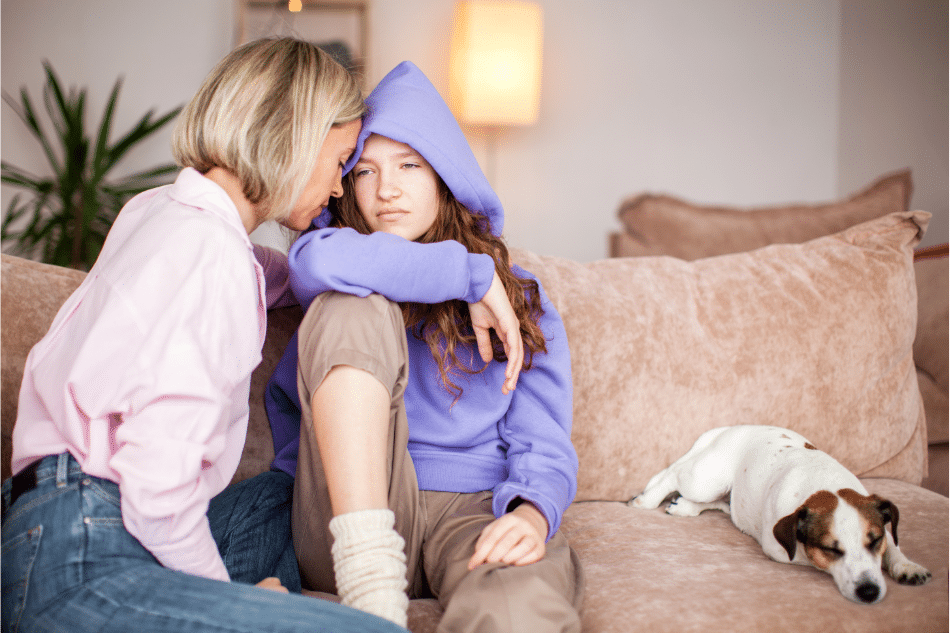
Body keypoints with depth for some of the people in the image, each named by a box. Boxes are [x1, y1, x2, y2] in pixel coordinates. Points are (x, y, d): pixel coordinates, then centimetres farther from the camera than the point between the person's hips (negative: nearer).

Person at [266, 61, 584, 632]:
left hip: (475, 509, -3)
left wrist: (532, 513, -20)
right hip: (356, 509, 3)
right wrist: (469, 276, -12)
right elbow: (318, 261, -17)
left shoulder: (521, 301, 14)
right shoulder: (358, 280, 12)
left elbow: (544, 446, 3)